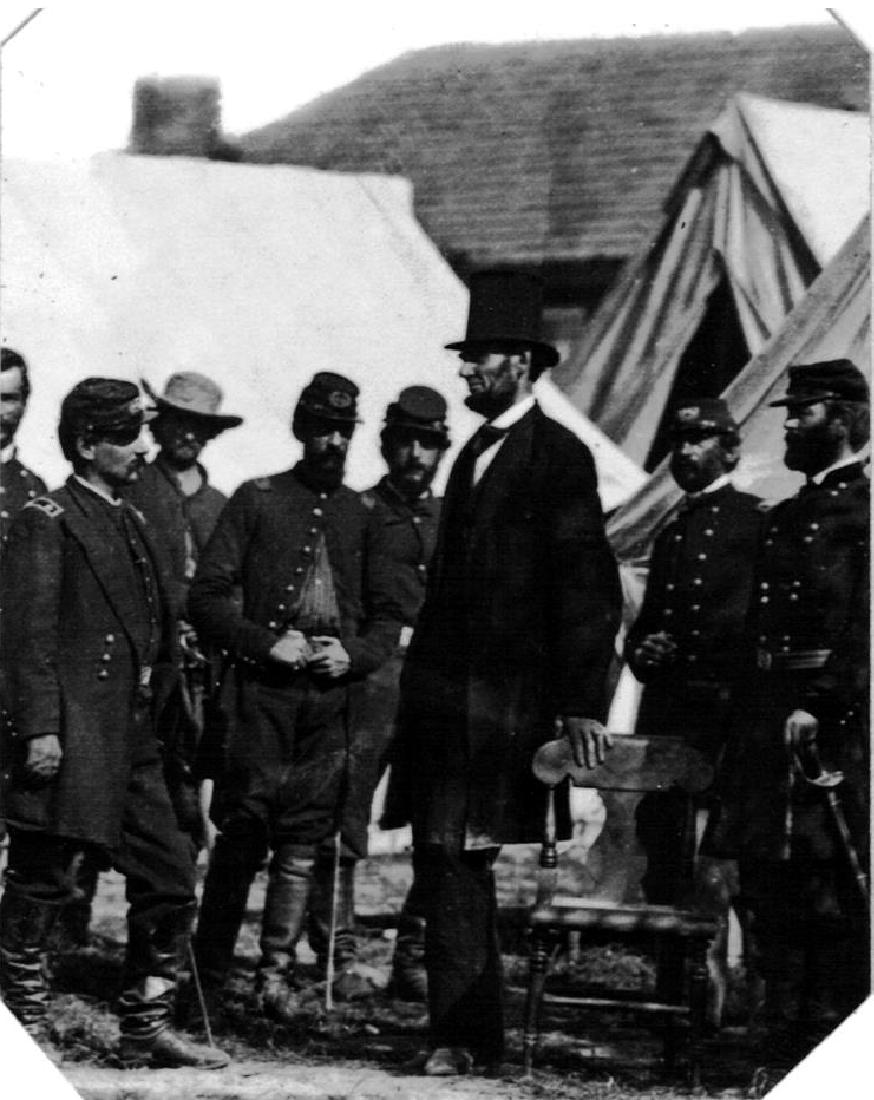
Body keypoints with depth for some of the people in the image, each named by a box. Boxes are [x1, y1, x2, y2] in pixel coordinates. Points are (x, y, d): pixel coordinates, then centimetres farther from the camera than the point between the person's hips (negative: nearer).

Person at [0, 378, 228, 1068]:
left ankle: (147, 1030, 13)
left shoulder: (130, 523, 19)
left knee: (170, 881, 6)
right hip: (70, 737, -8)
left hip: (131, 739, 8)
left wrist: (152, 712, 18)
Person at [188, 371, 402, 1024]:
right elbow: (206, 597, 0)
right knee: (241, 840, -3)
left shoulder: (360, 517, 14)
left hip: (330, 701, 3)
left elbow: (388, 616, 17)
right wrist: (266, 643, -11)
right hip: (260, 696, -3)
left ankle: (277, 974, 3)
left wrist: (353, 654, -2)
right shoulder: (257, 501, 4)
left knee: (303, 847, -1)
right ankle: (209, 978, 6)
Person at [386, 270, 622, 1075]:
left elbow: (589, 589, -11)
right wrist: (421, 682, 15)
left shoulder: (560, 458, -6)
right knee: (447, 861, 7)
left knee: (455, 859, -12)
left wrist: (583, 702, -16)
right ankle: (474, 1031, 14)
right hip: (446, 692, 8)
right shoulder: (475, 454, 20)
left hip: (505, 698, -8)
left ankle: (461, 1033, -9)